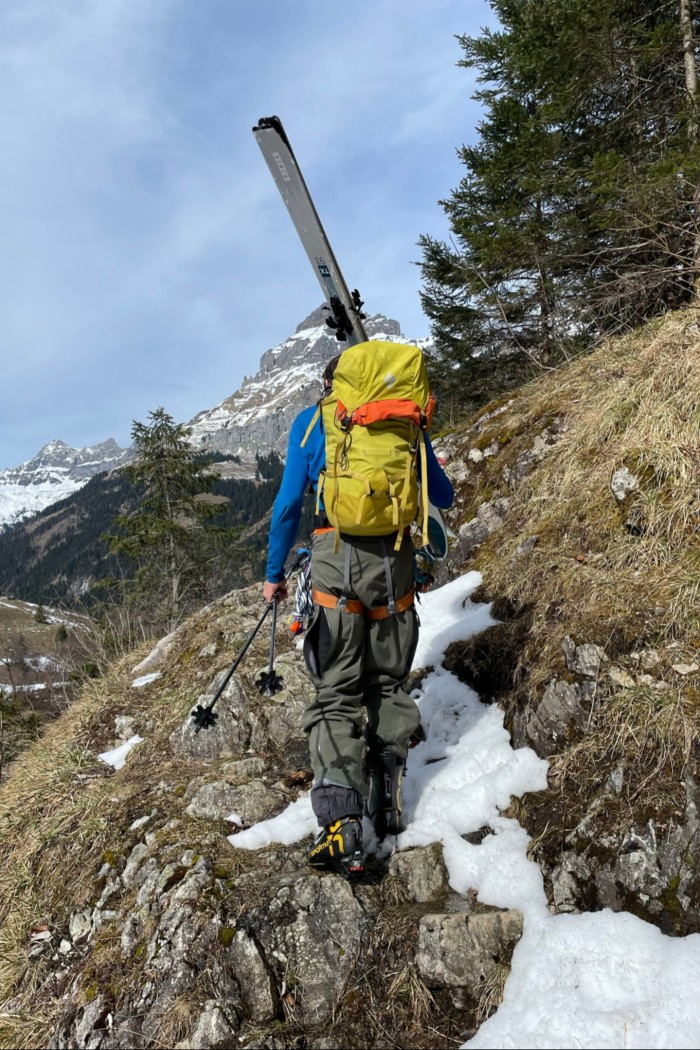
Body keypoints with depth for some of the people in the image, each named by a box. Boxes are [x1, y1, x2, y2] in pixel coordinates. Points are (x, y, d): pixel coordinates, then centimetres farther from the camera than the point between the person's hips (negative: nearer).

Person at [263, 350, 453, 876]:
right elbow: (444, 497, 16)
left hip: (336, 559, -2)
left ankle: (341, 824, -8)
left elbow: (289, 503, 2)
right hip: (395, 560, 2)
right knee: (389, 685, 19)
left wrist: (274, 573, 11)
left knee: (336, 695, 2)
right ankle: (389, 796, 18)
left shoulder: (310, 420, 8)